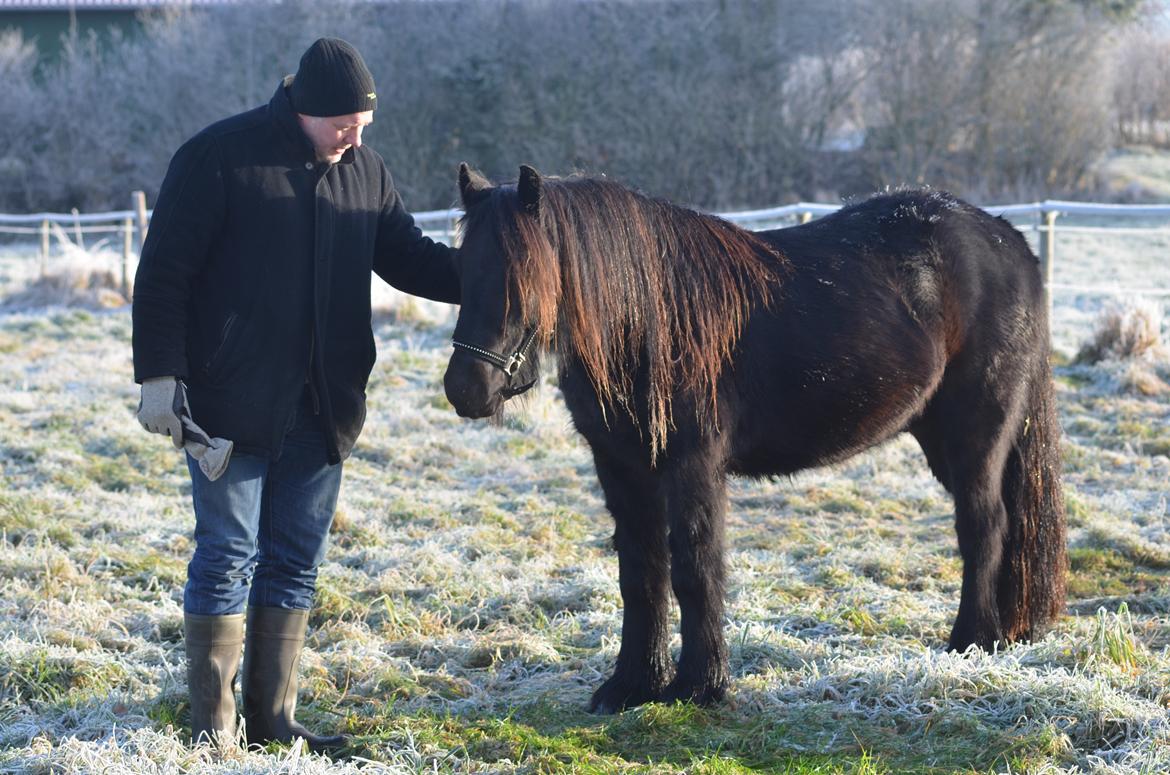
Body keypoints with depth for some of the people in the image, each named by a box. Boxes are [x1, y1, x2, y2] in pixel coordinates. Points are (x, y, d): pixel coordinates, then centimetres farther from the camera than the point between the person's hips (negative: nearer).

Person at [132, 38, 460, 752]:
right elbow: (163, 273, -8)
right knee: (228, 556, -2)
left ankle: (273, 720, 19)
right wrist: (158, 374, -12)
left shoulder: (365, 171, 8)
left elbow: (410, 259, 15)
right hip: (229, 403, -6)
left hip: (323, 410, 6)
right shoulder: (219, 158, -9)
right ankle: (212, 727, 6)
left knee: (297, 562, 10)